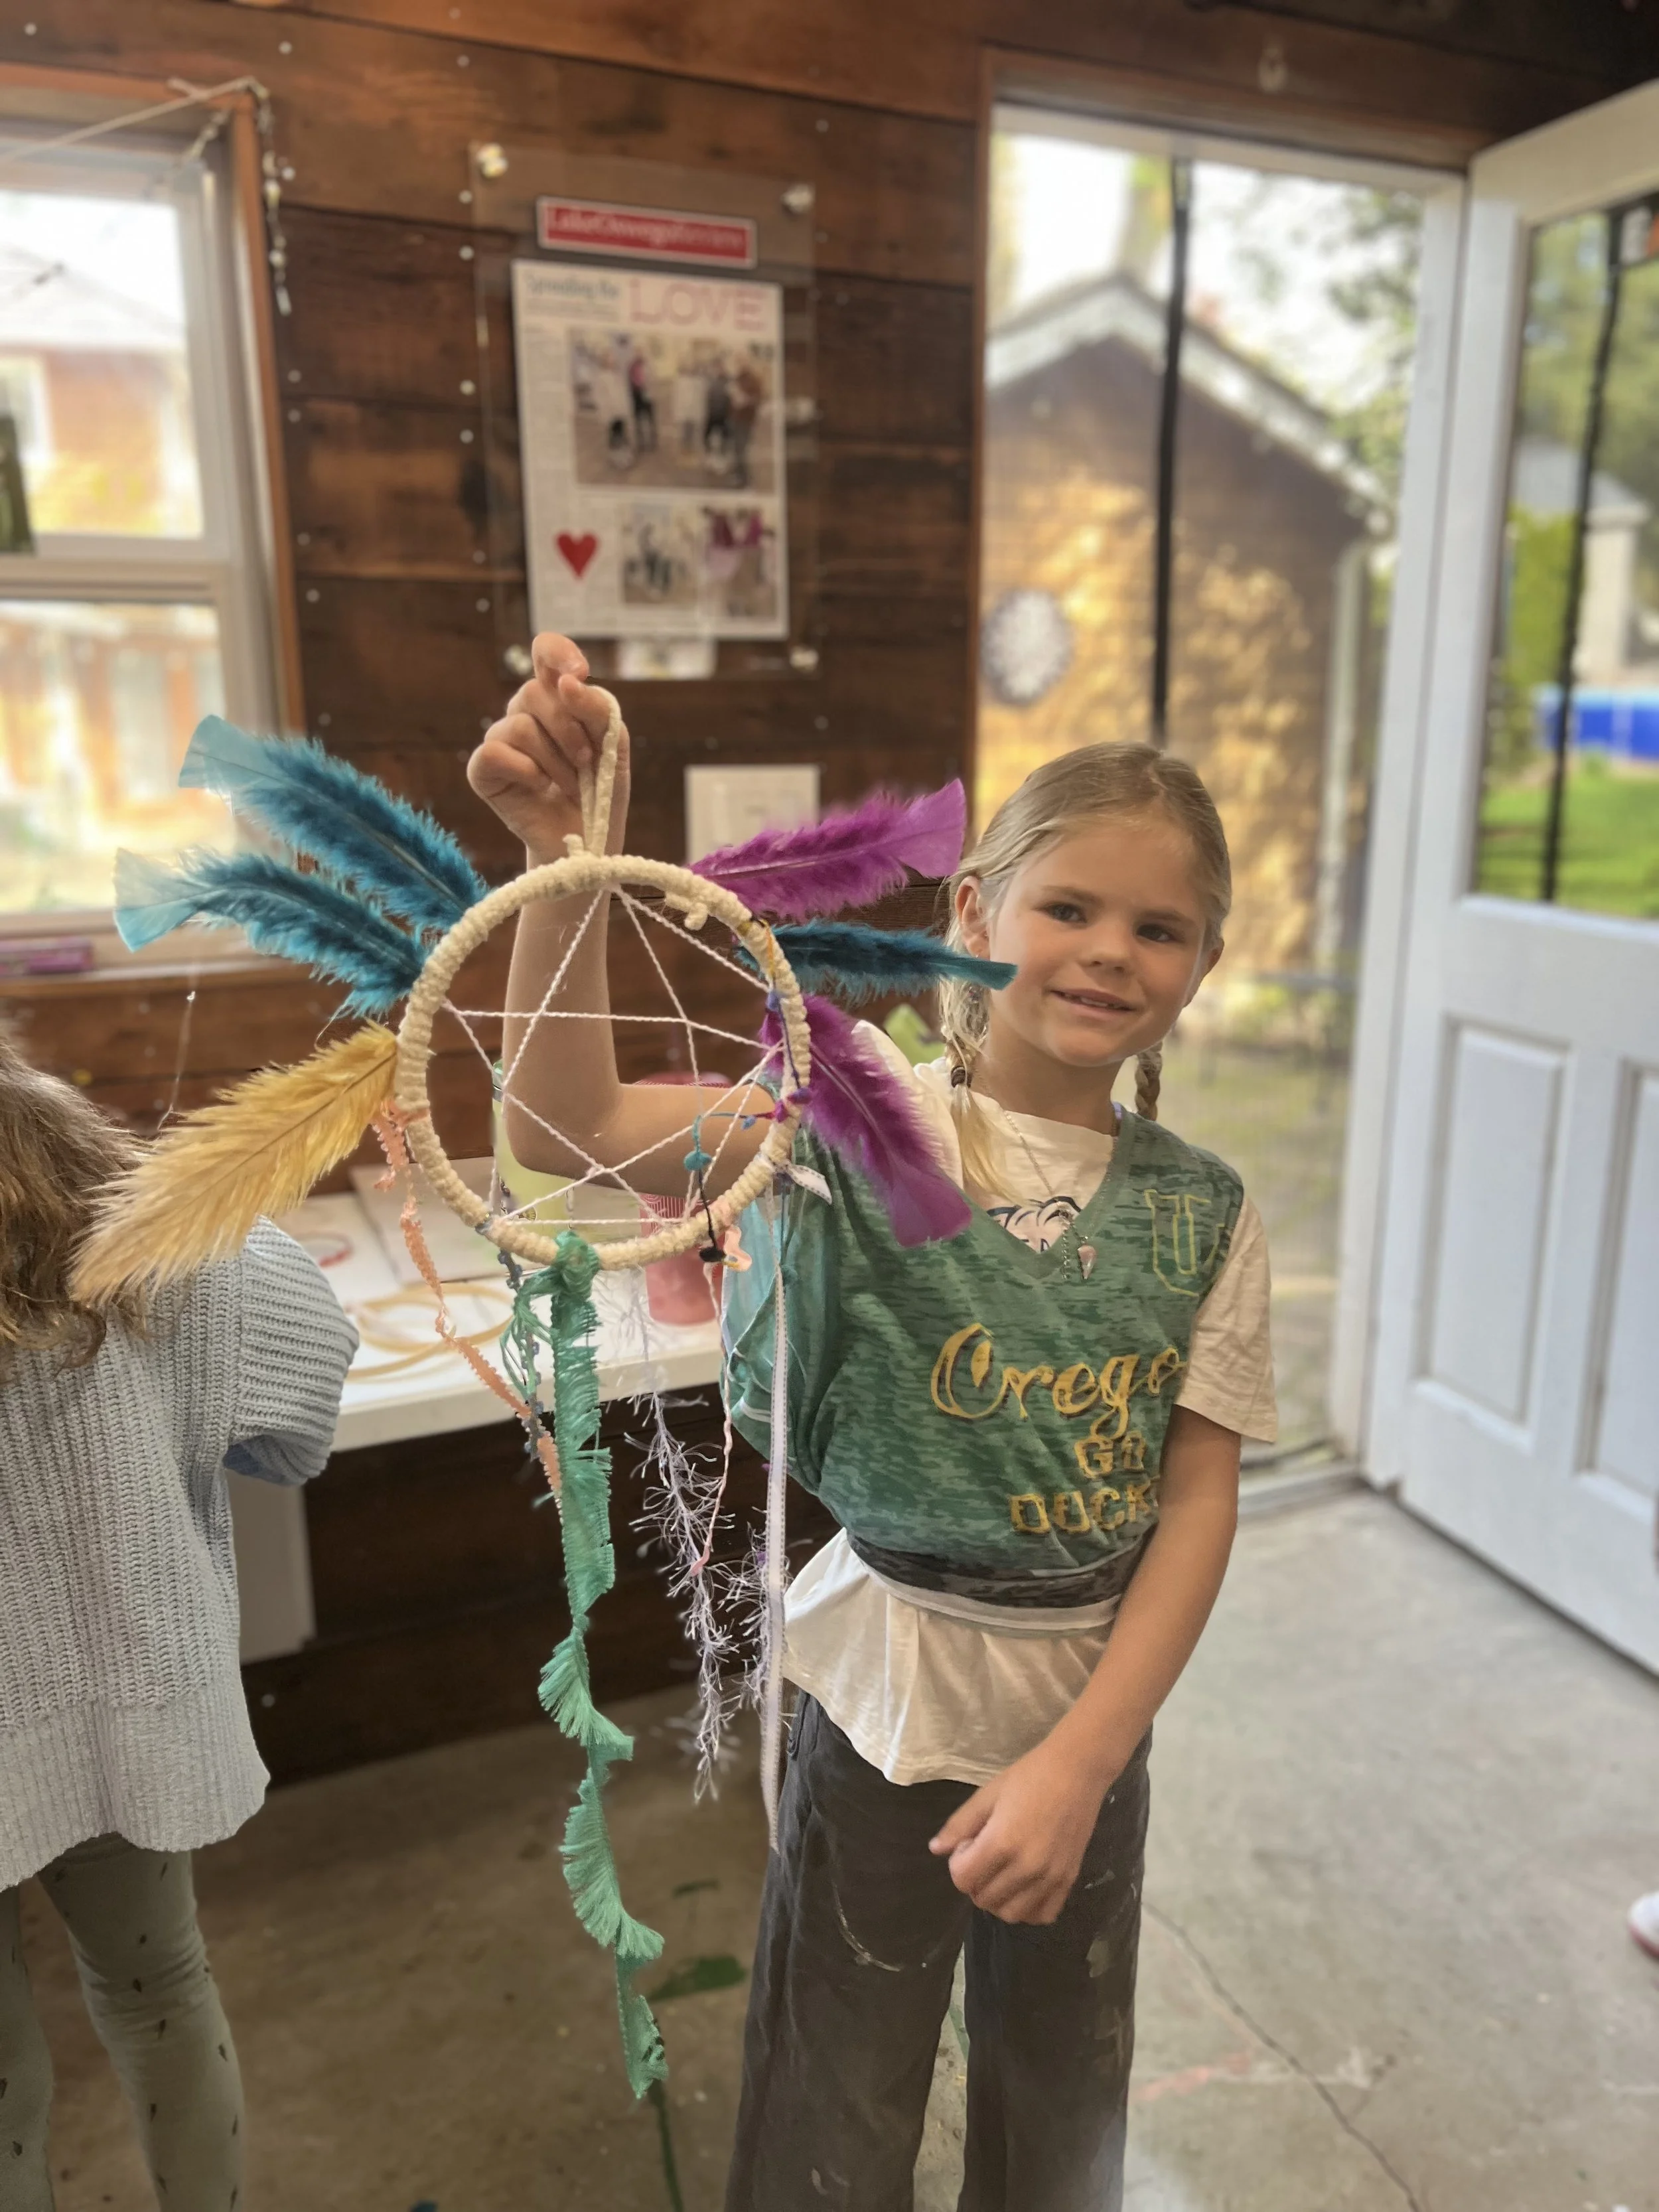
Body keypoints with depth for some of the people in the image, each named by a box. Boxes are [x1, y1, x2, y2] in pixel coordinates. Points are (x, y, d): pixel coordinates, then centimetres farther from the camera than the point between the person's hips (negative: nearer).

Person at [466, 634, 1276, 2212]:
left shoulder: (1205, 1214, -6)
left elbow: (1197, 1505, -7)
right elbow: (569, 1130, -29)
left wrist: (1080, 1761, -14)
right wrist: (565, 864, -42)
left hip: (1095, 1713, 4)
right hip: (884, 1699, -3)